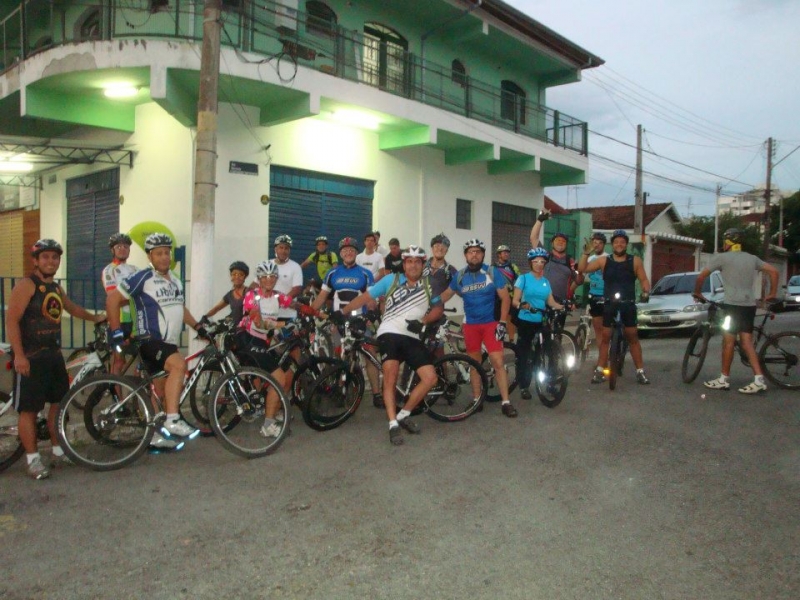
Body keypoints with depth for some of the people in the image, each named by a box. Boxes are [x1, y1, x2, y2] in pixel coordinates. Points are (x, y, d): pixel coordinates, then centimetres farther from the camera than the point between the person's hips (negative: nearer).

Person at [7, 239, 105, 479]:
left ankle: (58, 451, 25)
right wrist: (19, 355, -23)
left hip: (54, 355, 8)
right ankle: (33, 459, 7)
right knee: (29, 408, -1)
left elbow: (72, 308, 35)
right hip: (30, 357, -8)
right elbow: (12, 320, -17)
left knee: (59, 403, 13)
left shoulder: (56, 288, 14)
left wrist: (95, 317, 45)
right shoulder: (26, 285, -10)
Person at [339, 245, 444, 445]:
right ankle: (393, 424, -7)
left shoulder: (428, 285, 8)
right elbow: (365, 297, 4)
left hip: (412, 338, 3)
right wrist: (342, 311, 1)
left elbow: (438, 308, 10)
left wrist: (422, 321, -7)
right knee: (390, 378, -16)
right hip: (390, 334, -3)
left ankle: (403, 415, 9)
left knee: (431, 378, -7)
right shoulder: (391, 280, 2)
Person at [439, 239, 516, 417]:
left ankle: (506, 402, -3)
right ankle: (477, 399, 20)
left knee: (498, 362, -8)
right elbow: (446, 294, 11)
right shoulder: (460, 276, 1)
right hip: (470, 325, 3)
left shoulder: (492, 272, -7)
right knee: (475, 363, 10)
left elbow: (505, 298, -5)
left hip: (490, 323, -2)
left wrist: (502, 322, -12)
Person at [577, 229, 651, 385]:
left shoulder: (635, 261, 2)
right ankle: (600, 370, 11)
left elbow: (644, 280, 3)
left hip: (628, 305, 0)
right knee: (605, 337, 5)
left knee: (633, 338, 5)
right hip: (609, 304, 0)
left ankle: (640, 371, 12)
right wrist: (586, 254, -16)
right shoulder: (604, 260, 1)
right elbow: (582, 269, -2)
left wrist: (646, 292, -16)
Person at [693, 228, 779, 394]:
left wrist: (697, 293, 9)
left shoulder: (721, 257, -3)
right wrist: (772, 294, 19)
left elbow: (701, 276, -6)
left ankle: (723, 380, 8)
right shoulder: (752, 258, 15)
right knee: (747, 343, 7)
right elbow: (774, 271, 12)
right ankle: (758, 380, 1)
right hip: (749, 305, 6)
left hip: (733, 305, -6)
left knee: (728, 342, 1)